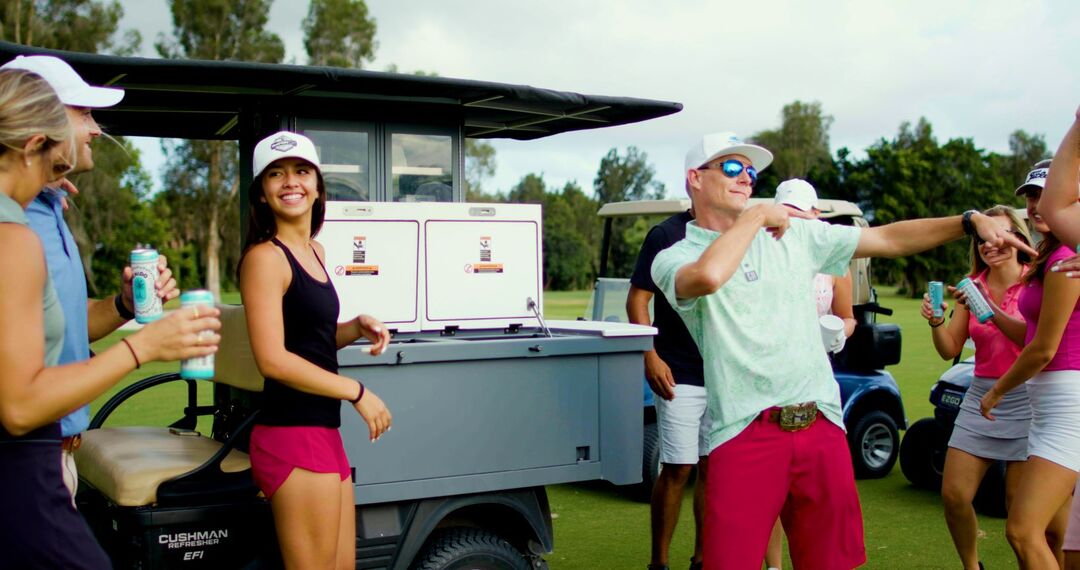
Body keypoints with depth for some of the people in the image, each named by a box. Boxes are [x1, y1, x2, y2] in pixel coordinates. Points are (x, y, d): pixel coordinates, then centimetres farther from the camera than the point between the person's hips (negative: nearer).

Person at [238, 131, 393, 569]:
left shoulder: (314, 251, 14)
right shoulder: (265, 257, -12)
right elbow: (273, 359, -20)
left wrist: (356, 328, 4)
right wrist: (358, 393, -15)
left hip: (323, 432, 9)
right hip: (293, 436, -9)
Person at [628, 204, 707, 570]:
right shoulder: (666, 234, -5)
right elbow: (637, 299, -7)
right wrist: (651, 357, -17)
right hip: (680, 375, -5)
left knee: (714, 466, 9)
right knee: (677, 469, -2)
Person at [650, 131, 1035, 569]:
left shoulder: (795, 233, 16)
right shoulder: (674, 258, 0)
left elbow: (889, 239, 17)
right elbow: (709, 277, -24)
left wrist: (971, 221, 8)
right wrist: (758, 215, -8)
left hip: (821, 427, 5)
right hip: (744, 431, -4)